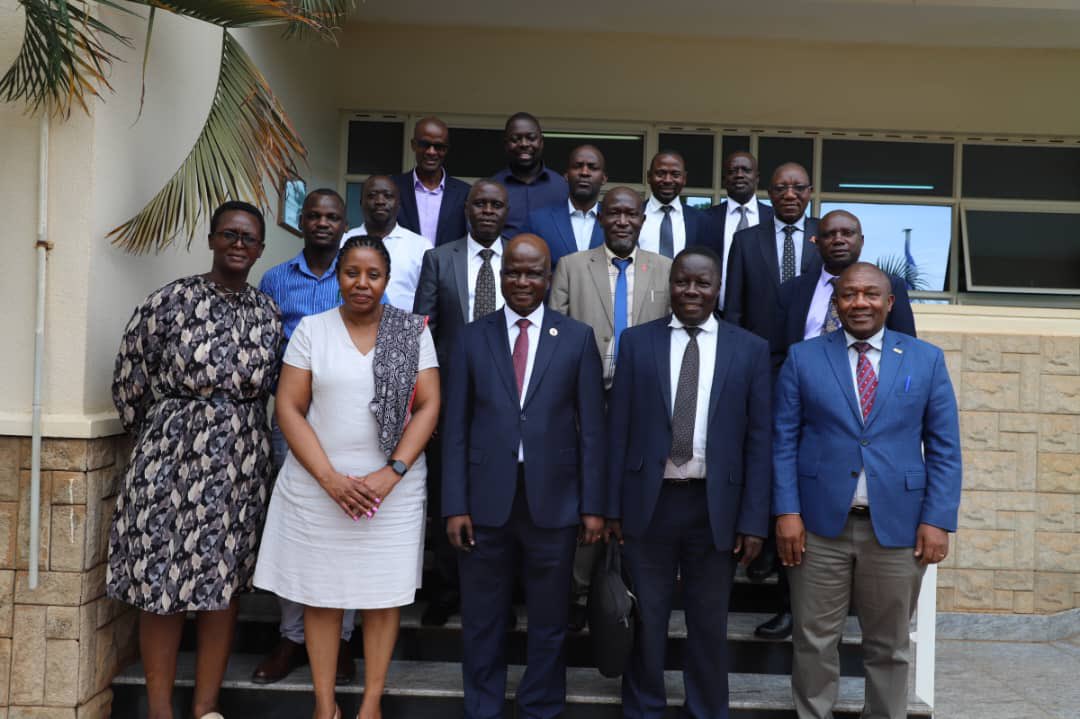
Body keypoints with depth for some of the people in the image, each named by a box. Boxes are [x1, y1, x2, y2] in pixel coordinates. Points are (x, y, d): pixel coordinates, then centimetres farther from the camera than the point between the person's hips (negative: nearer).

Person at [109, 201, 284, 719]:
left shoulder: (268, 312, 6)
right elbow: (130, 380, 1)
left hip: (242, 459, 3)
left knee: (224, 580, 8)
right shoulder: (170, 300, -4)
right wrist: (160, 438, 9)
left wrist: (234, 436, 10)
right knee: (161, 578, 1)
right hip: (173, 451, -3)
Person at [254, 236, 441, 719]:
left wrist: (391, 474, -12)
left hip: (392, 487, 0)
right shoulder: (311, 329, 2)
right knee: (320, 592, 7)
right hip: (318, 486, 0)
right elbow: (288, 408, -2)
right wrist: (330, 478, -11)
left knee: (383, 592, 6)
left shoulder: (413, 330, 2)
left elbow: (428, 407, -1)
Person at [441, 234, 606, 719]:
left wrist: (593, 505, -2)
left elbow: (591, 428, 1)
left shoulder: (577, 338, 2)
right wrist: (455, 506, -4)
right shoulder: (473, 337, 3)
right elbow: (455, 428, 2)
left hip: (553, 502, 0)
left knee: (549, 620, 14)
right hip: (486, 502, 1)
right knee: (482, 620, 13)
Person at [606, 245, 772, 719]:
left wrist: (753, 520, -4)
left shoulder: (750, 350, 1)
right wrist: (612, 506, -1)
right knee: (646, 620, 12)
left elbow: (759, 440, 0)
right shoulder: (636, 342, 3)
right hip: (650, 501, 0)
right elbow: (618, 429, 1)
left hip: (716, 506, 0)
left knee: (709, 624, 13)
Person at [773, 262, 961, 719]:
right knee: (814, 641, 8)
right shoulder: (803, 358, 3)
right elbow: (783, 441, 1)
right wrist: (786, 512, -7)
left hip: (897, 525, 1)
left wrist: (938, 519, -5)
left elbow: (944, 448, 3)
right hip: (819, 524, 0)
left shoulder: (926, 359, 5)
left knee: (889, 646, 13)